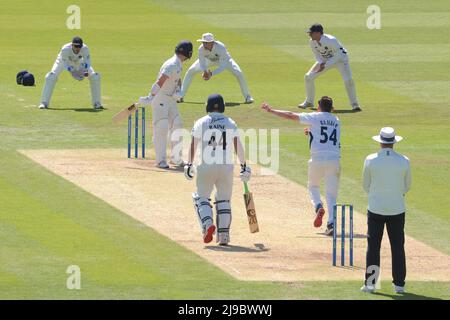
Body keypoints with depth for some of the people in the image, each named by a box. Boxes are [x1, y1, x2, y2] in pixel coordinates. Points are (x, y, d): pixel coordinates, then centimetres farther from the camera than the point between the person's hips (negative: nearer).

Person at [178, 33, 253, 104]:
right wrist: (205, 72, -46)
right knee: (190, 71, -10)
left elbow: (222, 66, -38)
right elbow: (202, 64, -23)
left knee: (238, 73, -20)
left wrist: (212, 74, -52)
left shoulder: (221, 47, -43)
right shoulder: (201, 49, -36)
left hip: (224, 60, -2)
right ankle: (181, 96, 5)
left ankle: (247, 96, 1)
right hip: (208, 60, 2)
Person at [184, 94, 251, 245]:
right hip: (226, 166, 1)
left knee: (201, 197, 10)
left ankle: (207, 223, -15)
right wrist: (244, 165, 7)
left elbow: (193, 145, 0)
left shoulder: (201, 123, 2)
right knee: (224, 200, 12)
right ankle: (224, 235, 7)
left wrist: (189, 164, 8)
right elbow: (238, 146, 1)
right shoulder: (230, 123, 5)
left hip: (206, 166, -1)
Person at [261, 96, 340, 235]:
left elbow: (290, 116, 5)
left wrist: (271, 110, 12)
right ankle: (331, 223, -10)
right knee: (331, 193, 5)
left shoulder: (314, 117, 4)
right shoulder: (336, 121, 16)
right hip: (334, 159, 2)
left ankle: (318, 206, -6)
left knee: (313, 186, 22)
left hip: (318, 159, -2)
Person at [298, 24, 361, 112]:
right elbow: (317, 55, -2)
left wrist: (325, 66, -33)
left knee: (348, 80, -25)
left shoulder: (331, 41, -35)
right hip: (324, 60, 6)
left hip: (340, 57, -6)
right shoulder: (312, 42, -16)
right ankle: (309, 102, 15)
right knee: (308, 77, -3)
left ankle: (354, 104, -8)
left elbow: (338, 56, -28)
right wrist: (321, 63, -24)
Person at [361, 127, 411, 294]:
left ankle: (370, 283, 3)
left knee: (373, 247, 5)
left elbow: (366, 186, 4)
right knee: (398, 247, 8)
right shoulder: (404, 161, -4)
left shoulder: (371, 160, -7)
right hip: (397, 209, 1)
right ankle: (399, 284, 8)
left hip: (375, 209, -1)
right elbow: (407, 186, 7)